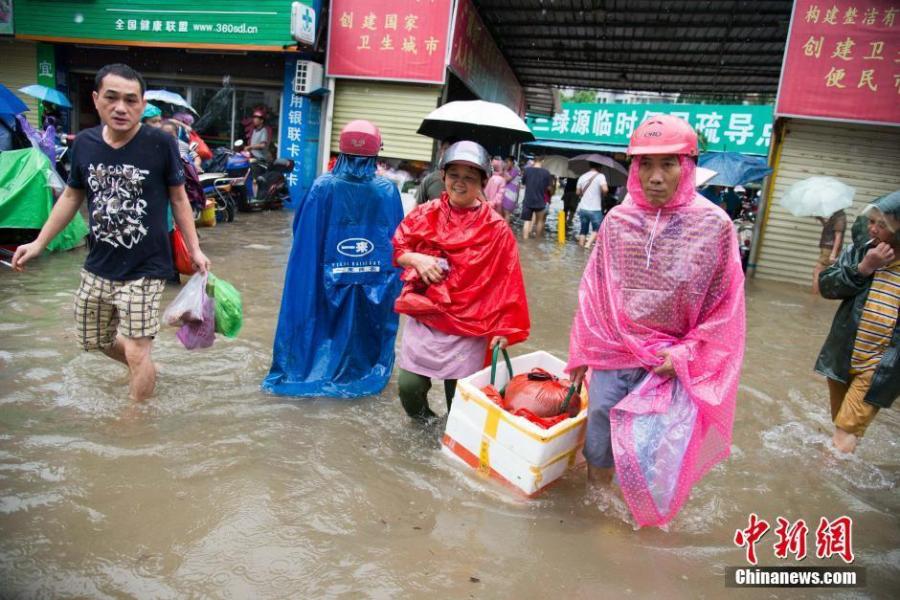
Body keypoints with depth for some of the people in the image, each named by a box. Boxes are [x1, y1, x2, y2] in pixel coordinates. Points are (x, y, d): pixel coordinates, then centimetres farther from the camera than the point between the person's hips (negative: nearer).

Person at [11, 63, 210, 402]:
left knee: (137, 353, -5)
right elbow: (71, 196, 12)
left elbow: (179, 199, -2)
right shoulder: (84, 143, -2)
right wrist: (39, 243, 14)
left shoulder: (161, 144, -14)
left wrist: (194, 250, -2)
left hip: (145, 269, -5)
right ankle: (144, 370, 49)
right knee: (98, 341, 21)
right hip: (98, 268, 5)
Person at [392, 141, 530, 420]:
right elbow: (394, 247, 9)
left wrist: (502, 326, -7)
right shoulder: (425, 214, 2)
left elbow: (505, 281, -4)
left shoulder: (495, 228, -5)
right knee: (408, 386, 1)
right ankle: (423, 422, 33)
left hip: (467, 325, -2)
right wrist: (415, 258, -12)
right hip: (423, 316, 3)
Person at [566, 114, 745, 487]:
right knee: (597, 450, 12)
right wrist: (581, 351, 9)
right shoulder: (617, 220, -2)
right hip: (610, 357, 3)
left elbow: (724, 308, -3)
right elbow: (592, 292, 6)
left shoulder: (714, 225, -9)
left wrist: (685, 354, -11)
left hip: (667, 367, -2)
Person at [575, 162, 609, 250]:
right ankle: (588, 244, -7)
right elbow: (605, 189, -22)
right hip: (595, 209, -5)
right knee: (597, 229, 11)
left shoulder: (582, 177, 8)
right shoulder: (600, 176, -8)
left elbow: (578, 192, 13)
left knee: (583, 230, 16)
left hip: (583, 209, 5)